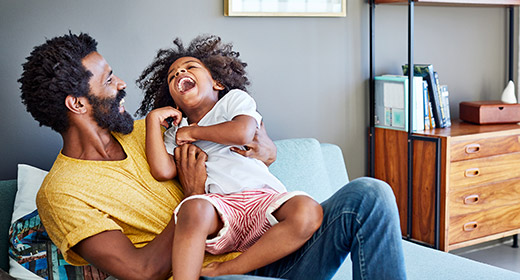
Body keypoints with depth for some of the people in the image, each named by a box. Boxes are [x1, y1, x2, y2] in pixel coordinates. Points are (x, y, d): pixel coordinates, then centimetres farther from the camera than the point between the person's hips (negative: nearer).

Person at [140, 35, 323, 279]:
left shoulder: (234, 99, 20)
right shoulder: (175, 134, 27)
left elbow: (243, 133, -4)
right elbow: (163, 171, 5)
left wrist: (194, 132, 8)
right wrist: (153, 119, 11)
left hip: (262, 197, 0)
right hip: (218, 206, 0)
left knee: (308, 211, -32)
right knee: (194, 208, -37)